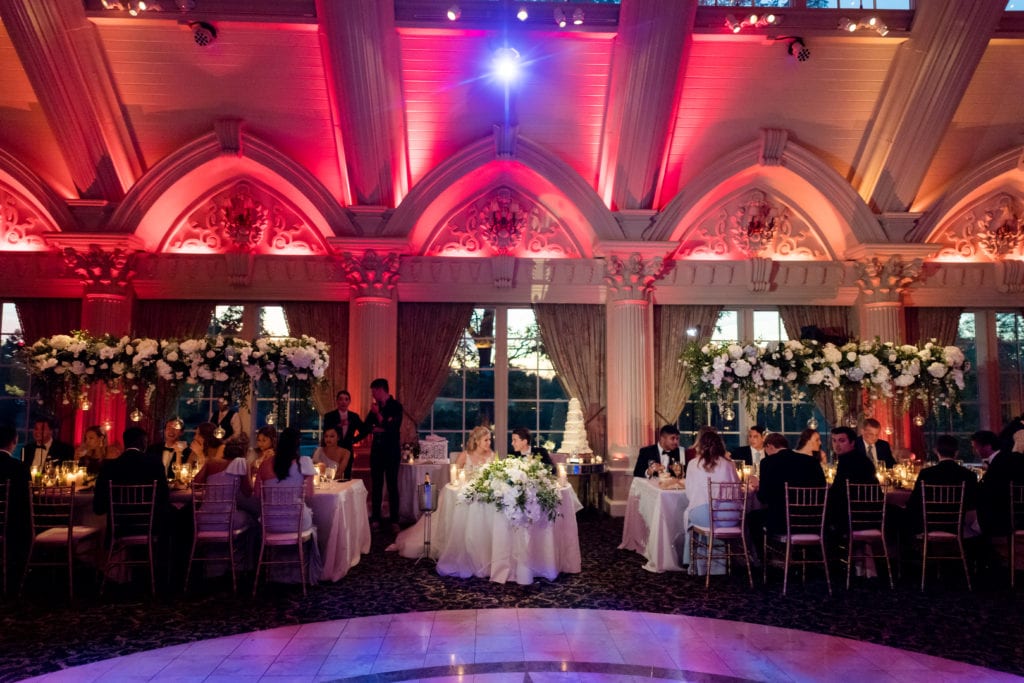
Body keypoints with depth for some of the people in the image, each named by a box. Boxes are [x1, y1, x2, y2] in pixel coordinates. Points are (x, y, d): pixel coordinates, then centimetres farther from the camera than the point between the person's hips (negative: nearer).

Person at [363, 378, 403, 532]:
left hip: (391, 451, -5)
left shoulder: (396, 406, -7)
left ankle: (394, 521, 1)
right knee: (376, 485, 6)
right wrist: (376, 429, -12)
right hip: (377, 450, 5)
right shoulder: (376, 406, 9)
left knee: (392, 485, -2)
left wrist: (377, 414, -14)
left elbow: (392, 427, -15)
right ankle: (375, 518, 12)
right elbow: (366, 426, 7)